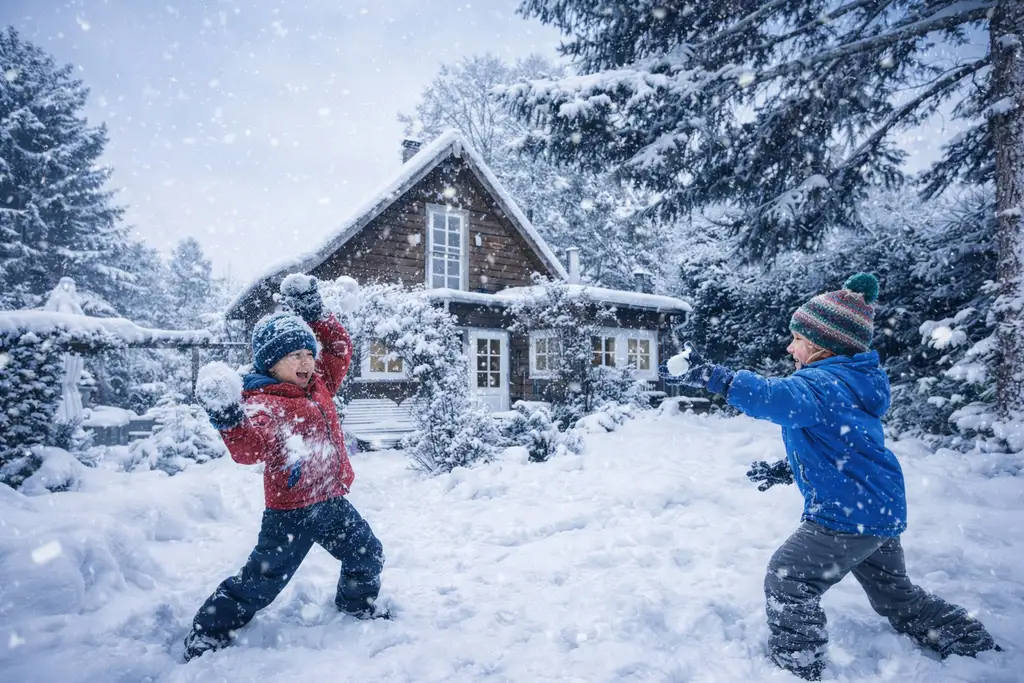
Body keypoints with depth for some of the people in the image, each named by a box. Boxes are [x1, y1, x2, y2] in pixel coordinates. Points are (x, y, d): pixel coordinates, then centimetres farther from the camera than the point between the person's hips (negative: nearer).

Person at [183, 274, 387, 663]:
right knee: (262, 580, 2)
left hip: (332, 500, 7)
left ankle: (357, 603, 45)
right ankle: (209, 633, 24)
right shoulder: (263, 404, -18)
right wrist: (230, 420, -50)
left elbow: (340, 350, 17)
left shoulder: (319, 386, 7)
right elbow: (251, 450, -32)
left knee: (367, 554, 17)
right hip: (290, 510, -7)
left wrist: (315, 315, 7)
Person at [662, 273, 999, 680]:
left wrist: (713, 377, -52)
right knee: (895, 593, 30)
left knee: (787, 580, -3)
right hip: (884, 509, 11)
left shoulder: (822, 384, -21)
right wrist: (785, 470, 19)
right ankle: (974, 646, 45)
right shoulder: (851, 385, 12)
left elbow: (778, 398, -44)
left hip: (848, 513, -11)